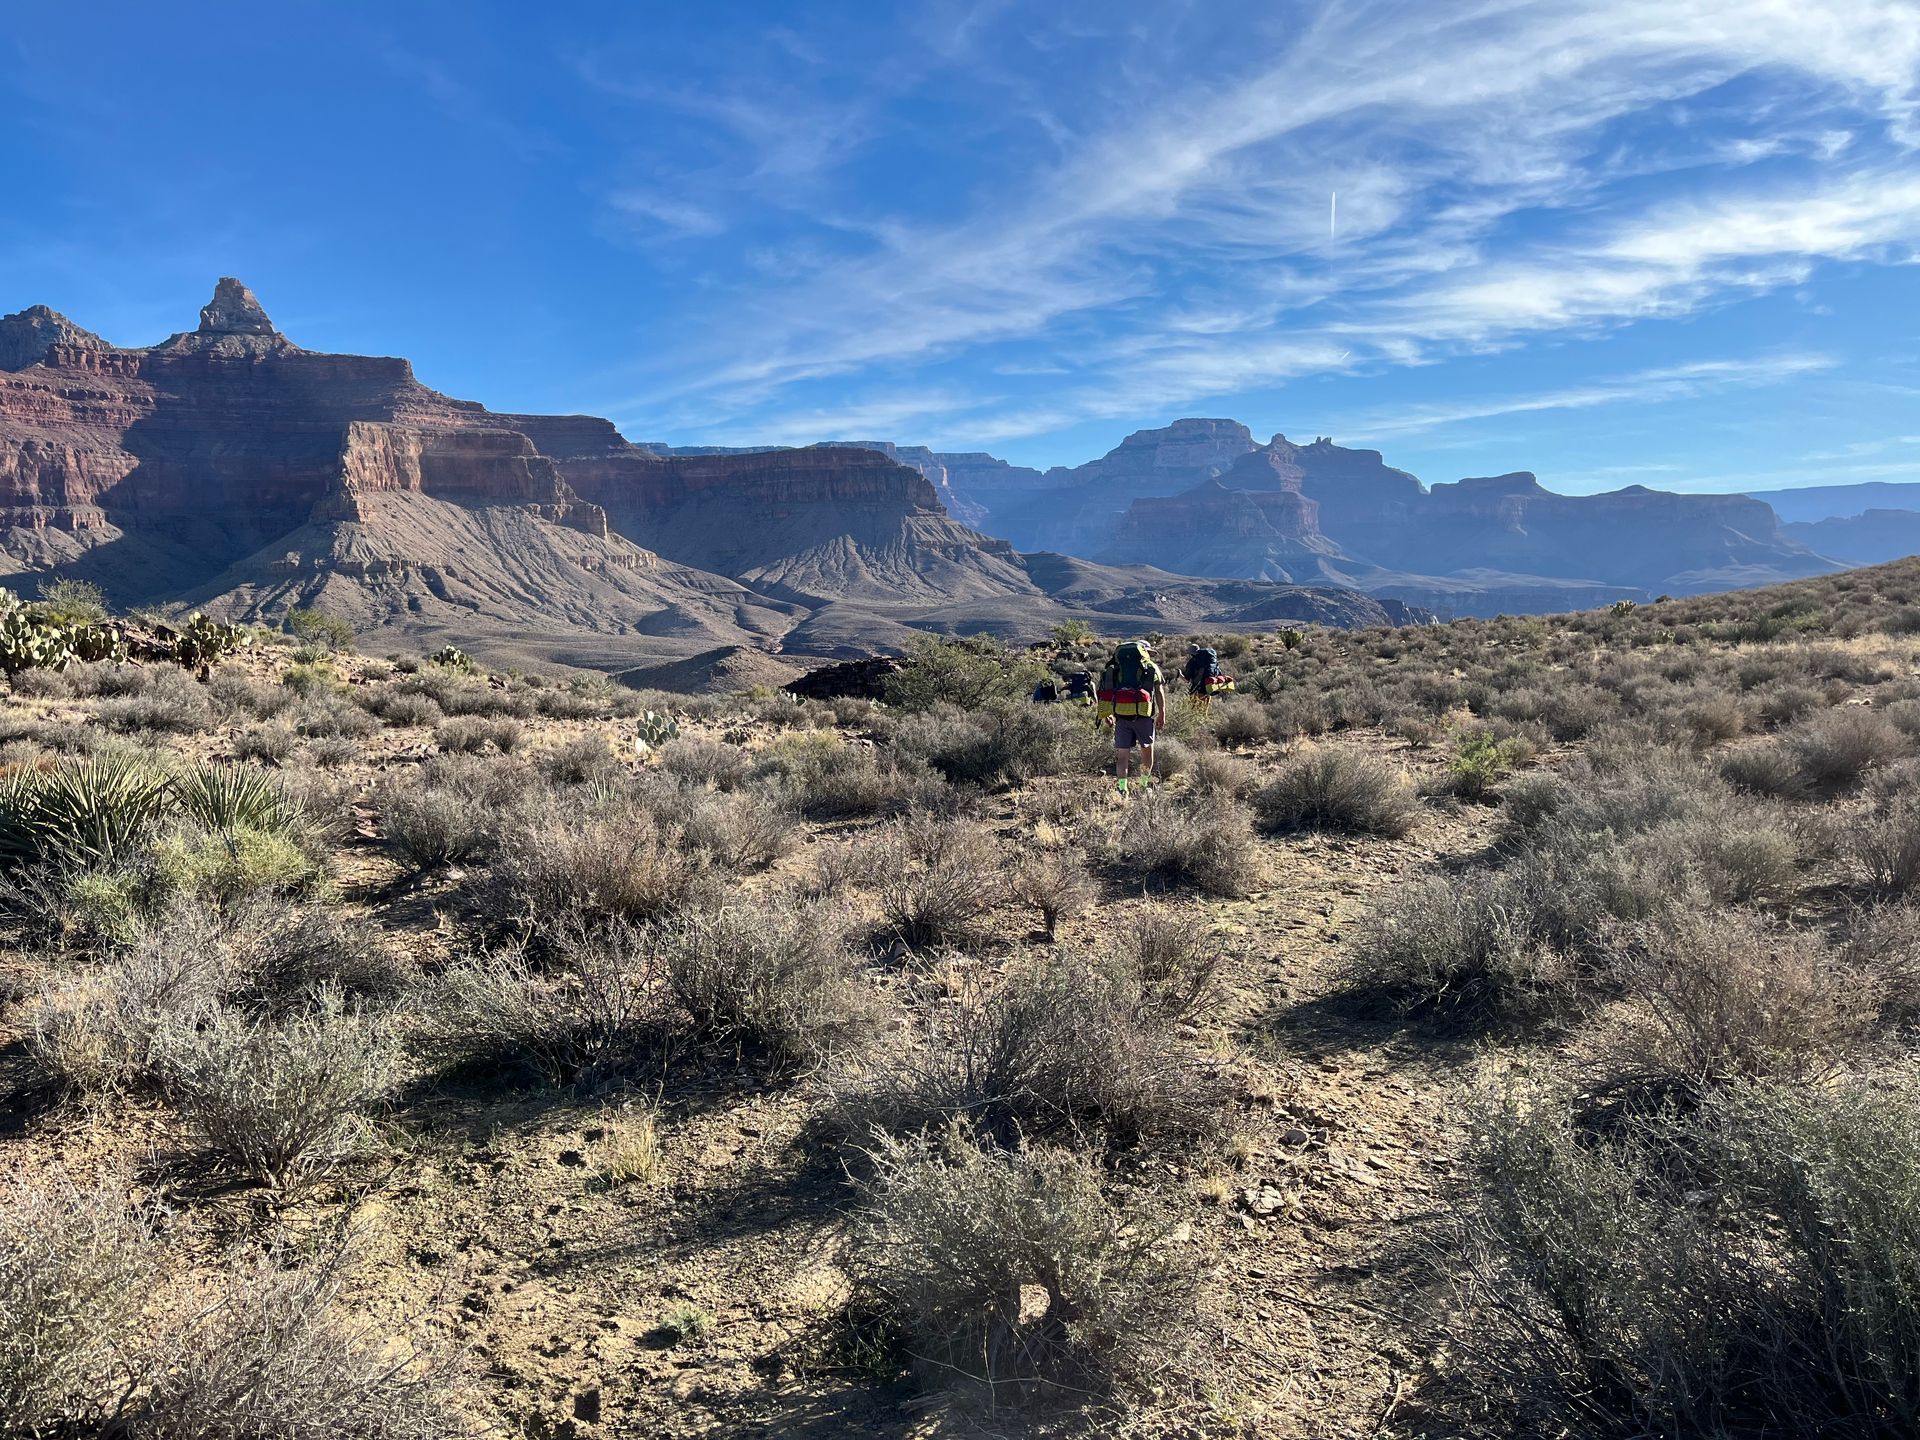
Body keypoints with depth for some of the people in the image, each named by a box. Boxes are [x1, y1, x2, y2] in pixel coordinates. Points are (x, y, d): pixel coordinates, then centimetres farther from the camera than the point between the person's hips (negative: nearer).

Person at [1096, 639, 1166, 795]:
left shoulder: (1114, 668, 14)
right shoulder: (1151, 667, 7)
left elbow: (1104, 692, 10)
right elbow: (1159, 692, 5)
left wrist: (1107, 714, 17)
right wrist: (1162, 713, 13)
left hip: (1121, 716, 2)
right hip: (1143, 714, -2)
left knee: (1122, 753, 5)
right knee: (1147, 747, 18)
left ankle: (1121, 788, 0)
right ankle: (1145, 783, 24)